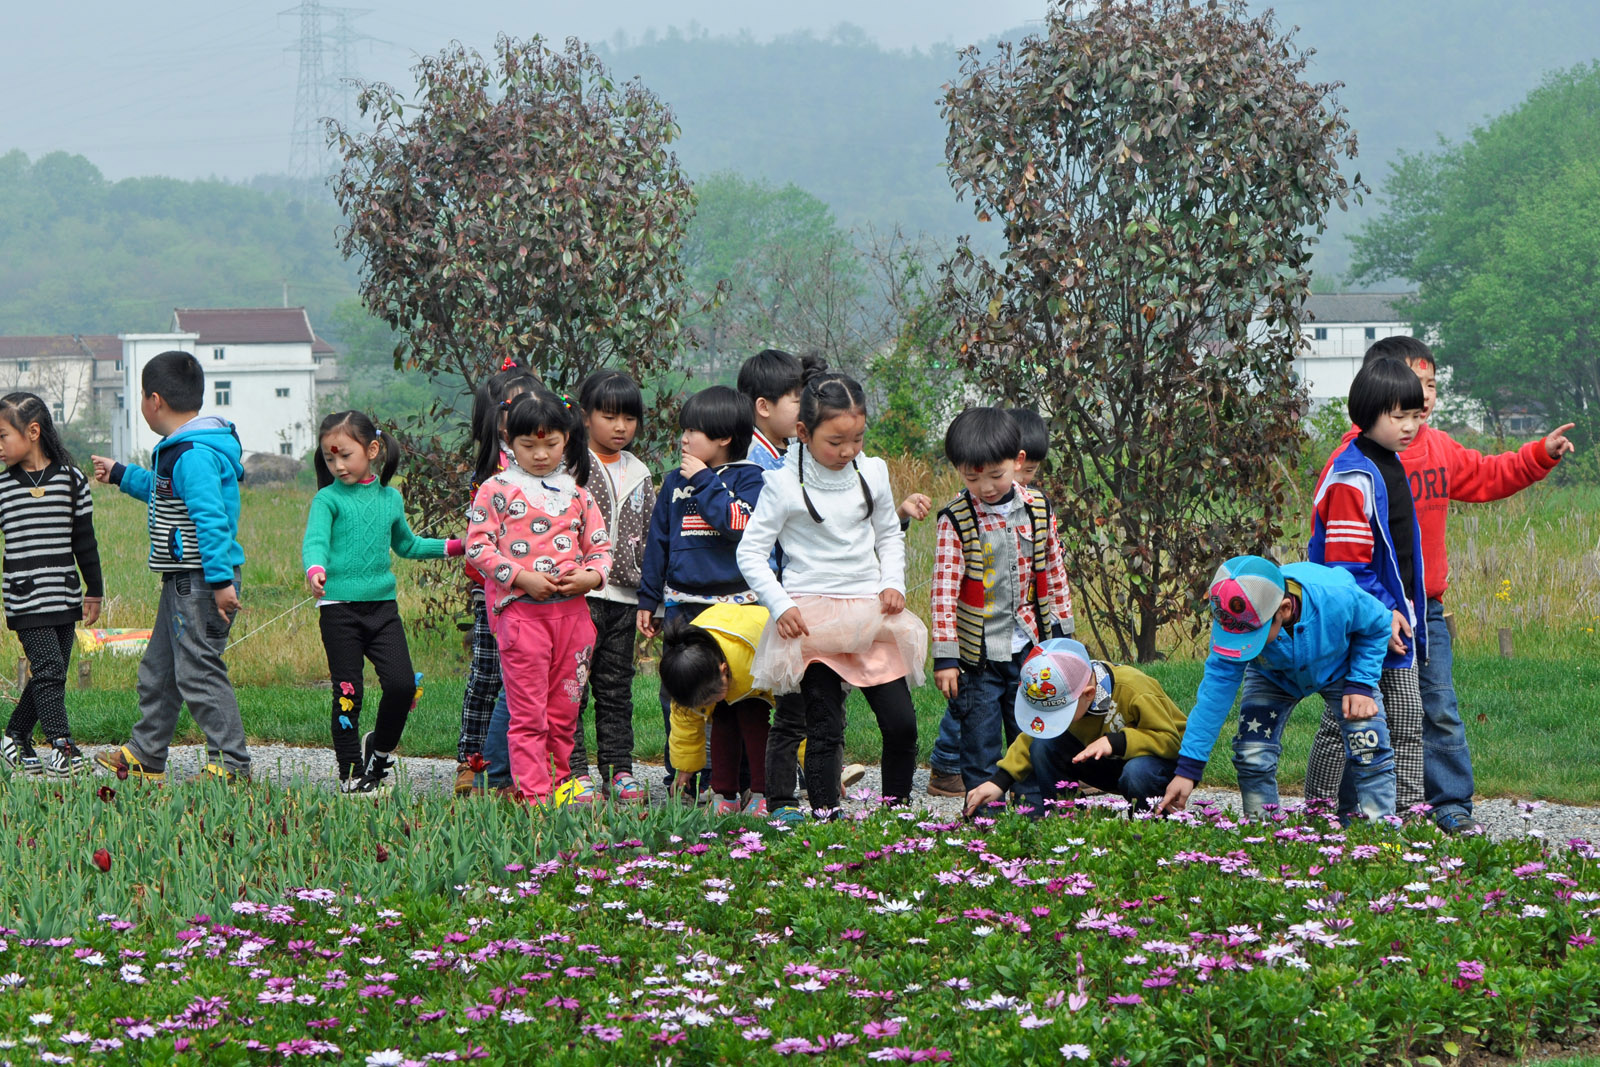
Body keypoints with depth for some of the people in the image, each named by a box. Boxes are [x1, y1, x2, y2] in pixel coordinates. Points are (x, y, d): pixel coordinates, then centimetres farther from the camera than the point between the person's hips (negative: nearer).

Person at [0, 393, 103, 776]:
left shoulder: (71, 479, 2)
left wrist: (94, 591, 13)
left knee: (52, 673, 7)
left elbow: (85, 540, 9)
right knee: (48, 669, -11)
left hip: (65, 597, 3)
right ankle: (61, 746, -9)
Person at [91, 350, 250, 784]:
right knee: (159, 668, 19)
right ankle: (143, 757, 30)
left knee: (198, 671, -8)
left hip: (201, 581, -11)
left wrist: (221, 580, -31)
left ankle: (231, 763, -4)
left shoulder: (194, 455, -21)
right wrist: (123, 475, 43)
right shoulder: (179, 451, 14)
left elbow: (211, 519, -27)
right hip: (183, 581, 11)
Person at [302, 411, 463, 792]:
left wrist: (451, 547, 25)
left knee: (402, 683, -8)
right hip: (339, 606, -4)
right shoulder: (328, 499, -2)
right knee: (347, 693, -3)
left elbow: (406, 544, 30)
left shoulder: (391, 498, 13)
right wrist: (315, 569, -39)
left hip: (382, 604, 4)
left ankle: (380, 748, 17)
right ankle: (351, 772, 9)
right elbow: (315, 540, -18)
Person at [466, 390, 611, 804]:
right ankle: (533, 793, -5)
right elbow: (478, 546, -4)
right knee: (528, 711, -5)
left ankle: (560, 782, 16)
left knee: (564, 709, 8)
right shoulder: (497, 490, 2)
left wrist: (591, 575, -7)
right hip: (520, 611, -4)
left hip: (572, 610, 4)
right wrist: (524, 578, -14)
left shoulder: (575, 491, 13)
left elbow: (600, 545, 15)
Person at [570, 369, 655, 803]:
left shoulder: (639, 475, 15)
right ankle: (577, 770, -4)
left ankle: (619, 770, 13)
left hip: (623, 595, 5)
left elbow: (649, 538, 19)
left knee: (616, 686, 9)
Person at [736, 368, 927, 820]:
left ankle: (896, 810, 14)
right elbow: (750, 551, -3)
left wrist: (893, 583, 5)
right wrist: (781, 606, -12)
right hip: (812, 619, -4)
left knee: (901, 723, 0)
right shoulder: (784, 484, -8)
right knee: (824, 727, -5)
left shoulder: (871, 473, 5)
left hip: (870, 612, 4)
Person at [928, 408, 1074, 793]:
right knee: (979, 743, 0)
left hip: (1029, 649, 3)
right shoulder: (955, 520, -9)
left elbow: (1054, 573, 12)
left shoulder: (1039, 511, 2)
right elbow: (944, 590, -10)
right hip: (977, 657, -3)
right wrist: (945, 656, -13)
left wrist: (1062, 632, 14)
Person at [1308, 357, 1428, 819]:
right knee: (1347, 721, -2)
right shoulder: (1352, 478, -19)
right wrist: (1382, 612, -22)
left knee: (1407, 720, 9)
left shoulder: (1391, 465, 11)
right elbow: (1345, 562, -21)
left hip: (1394, 616, 9)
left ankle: (1408, 810, 12)